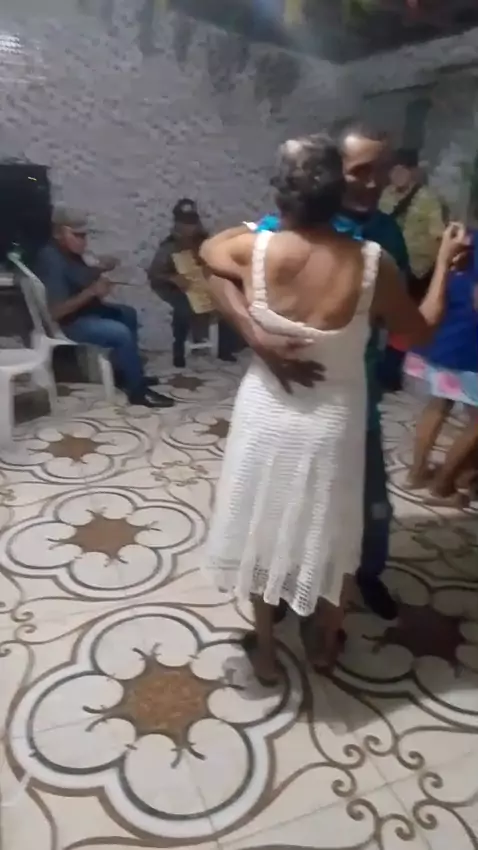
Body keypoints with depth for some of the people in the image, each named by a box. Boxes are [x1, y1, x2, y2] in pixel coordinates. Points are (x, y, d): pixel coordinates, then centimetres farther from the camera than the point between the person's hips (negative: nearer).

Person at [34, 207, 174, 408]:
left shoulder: (69, 253, 4)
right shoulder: (50, 261, -26)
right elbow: (56, 311, -32)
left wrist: (100, 269, 4)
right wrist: (92, 291, -31)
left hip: (85, 310, 11)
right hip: (67, 323, -11)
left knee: (127, 314, 21)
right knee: (121, 332, -26)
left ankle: (131, 373, 22)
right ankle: (137, 391, -12)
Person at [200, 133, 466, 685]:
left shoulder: (254, 250, -13)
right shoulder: (371, 264, -16)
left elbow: (207, 248, 10)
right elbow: (421, 331, -1)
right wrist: (445, 261, 10)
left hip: (266, 416, 1)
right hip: (332, 424, 0)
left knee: (265, 532, 20)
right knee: (330, 538, 23)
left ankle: (265, 649, 38)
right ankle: (323, 643, 44)